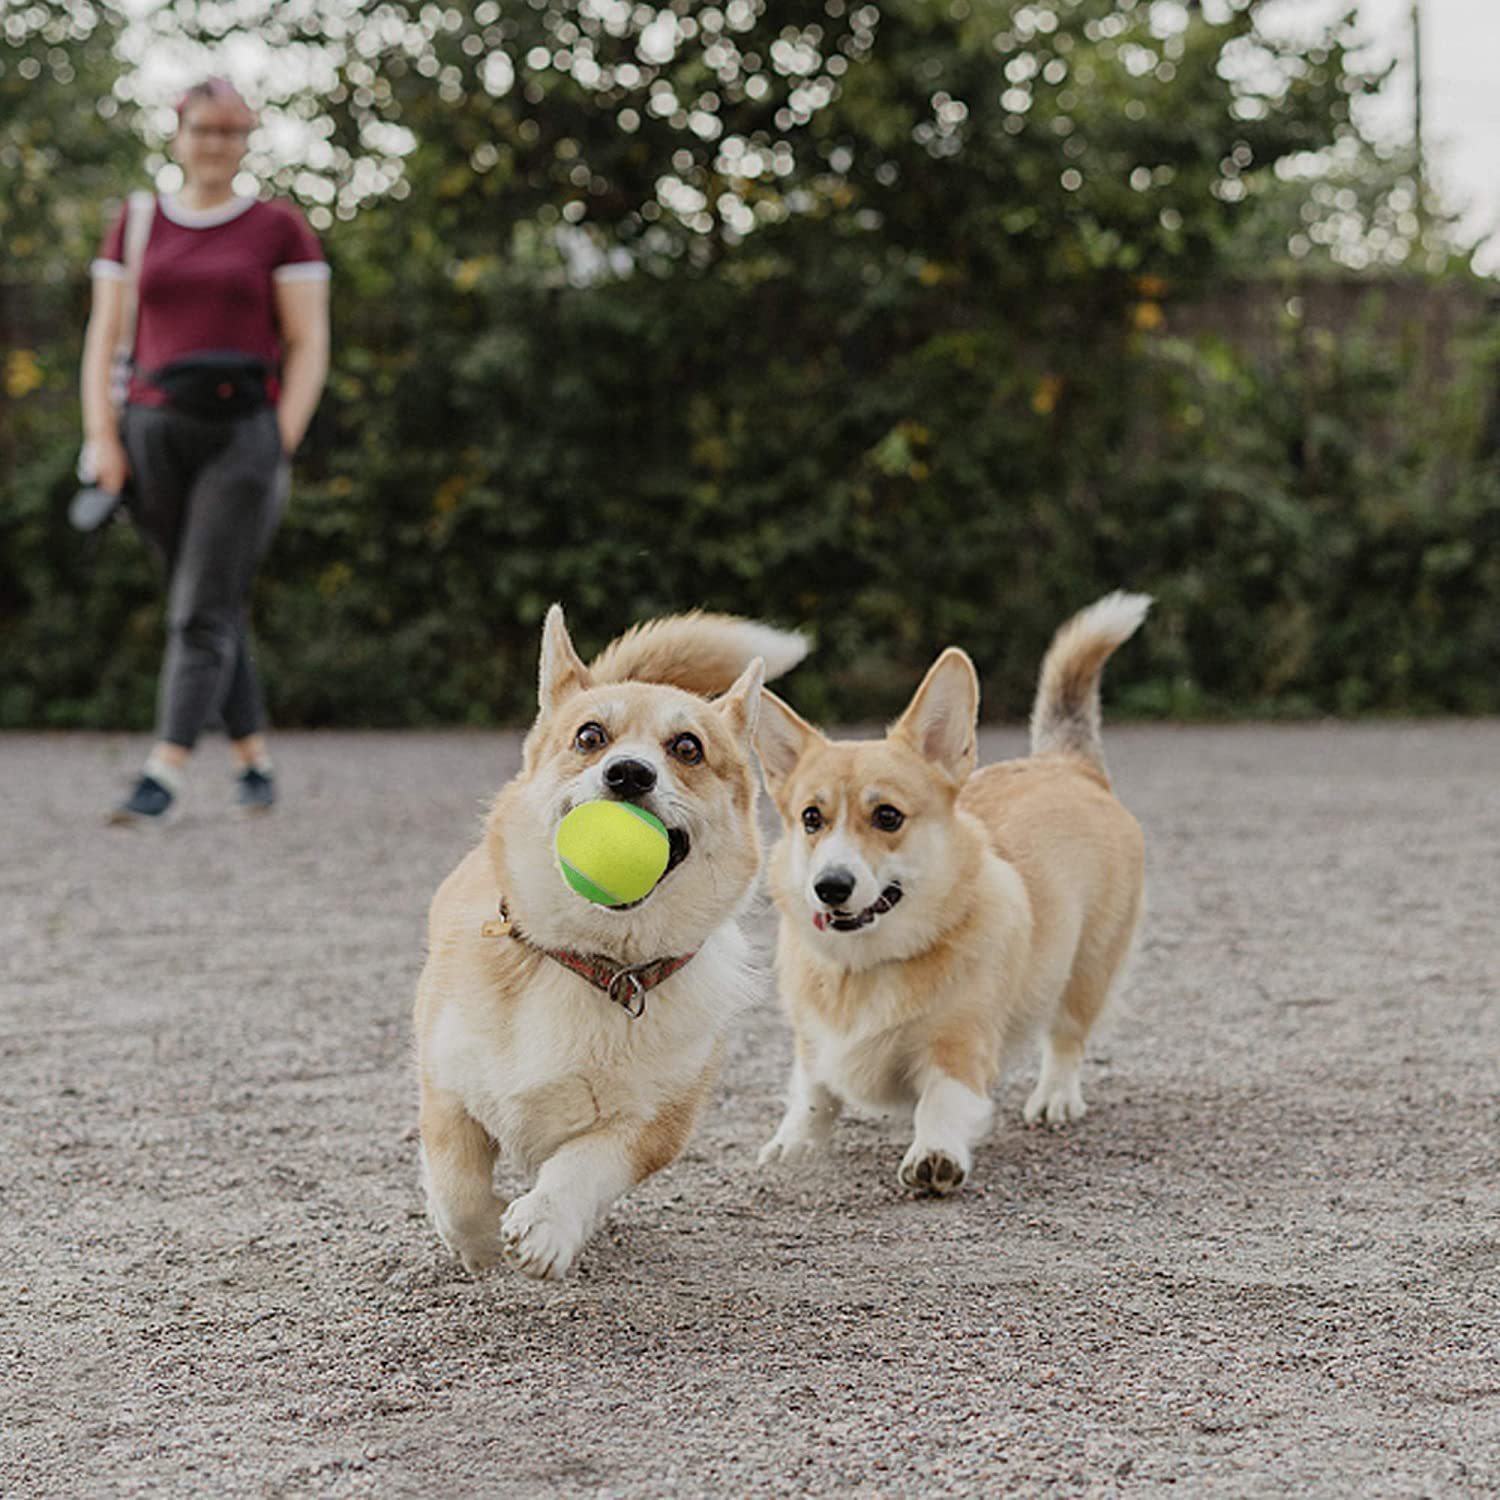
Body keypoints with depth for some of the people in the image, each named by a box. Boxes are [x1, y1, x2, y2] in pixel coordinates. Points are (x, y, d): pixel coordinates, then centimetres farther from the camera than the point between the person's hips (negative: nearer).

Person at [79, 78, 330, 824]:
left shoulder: (279, 228, 3)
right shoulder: (136, 225, 12)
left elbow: (309, 347, 0)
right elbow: (104, 339, 10)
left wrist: (279, 448, -10)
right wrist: (102, 438, -1)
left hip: (243, 431, -3)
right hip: (155, 429, 4)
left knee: (202, 610, -11)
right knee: (215, 606, 9)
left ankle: (163, 775, -17)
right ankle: (255, 760, 20)